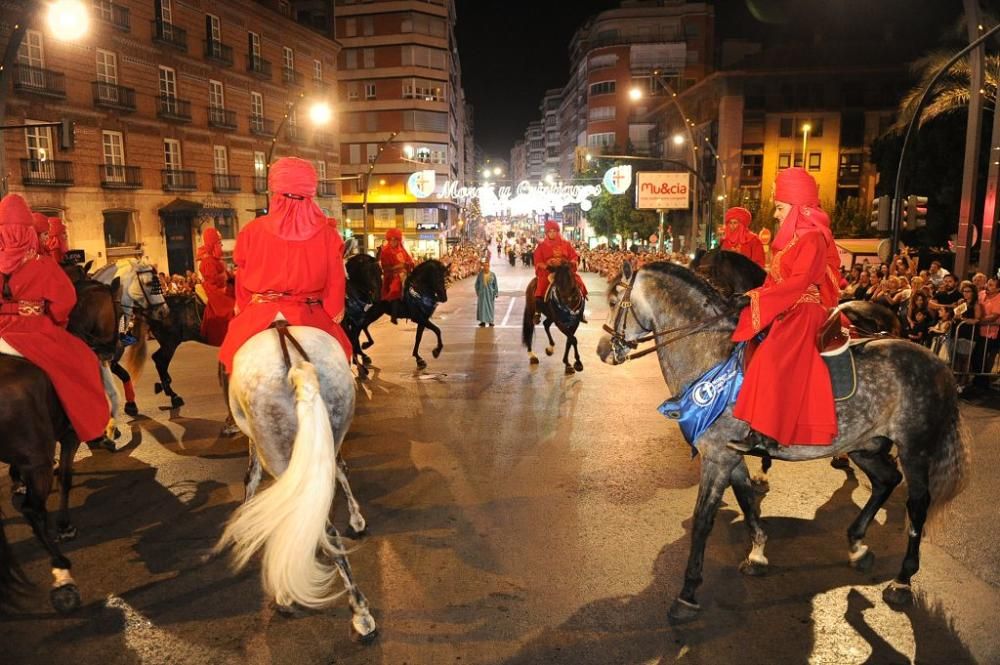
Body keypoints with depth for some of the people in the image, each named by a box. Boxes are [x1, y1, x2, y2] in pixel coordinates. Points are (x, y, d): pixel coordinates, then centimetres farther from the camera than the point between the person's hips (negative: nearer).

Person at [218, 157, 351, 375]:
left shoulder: (253, 230, -3)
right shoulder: (327, 234, -5)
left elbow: (242, 280, 5)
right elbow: (335, 283, -1)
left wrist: (242, 309, 19)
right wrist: (335, 314, 12)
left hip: (260, 315, 1)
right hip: (310, 317, 0)